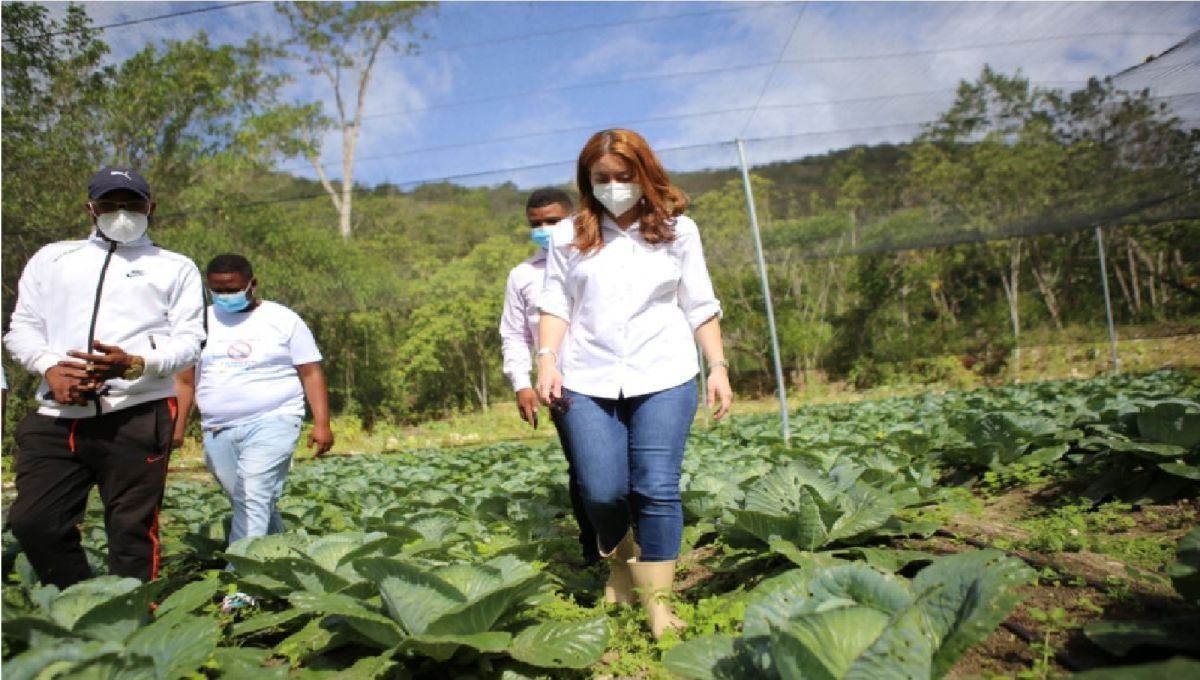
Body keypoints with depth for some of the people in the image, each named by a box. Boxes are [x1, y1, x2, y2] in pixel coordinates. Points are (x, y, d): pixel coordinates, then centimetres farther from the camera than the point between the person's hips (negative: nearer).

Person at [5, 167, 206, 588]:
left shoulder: (176, 267, 15)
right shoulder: (52, 258, 23)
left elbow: (189, 339, 4)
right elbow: (22, 328, 16)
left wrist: (134, 363, -16)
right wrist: (51, 367, -6)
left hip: (137, 415, -3)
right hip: (57, 415, 3)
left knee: (132, 529, -2)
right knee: (33, 522, 0)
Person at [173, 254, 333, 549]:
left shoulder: (283, 320, 1)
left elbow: (311, 373, -1)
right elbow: (185, 380, 13)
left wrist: (321, 424, -9)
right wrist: (177, 427, 5)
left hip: (272, 423, -4)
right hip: (218, 431, 4)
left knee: (254, 499, -17)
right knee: (252, 505, 8)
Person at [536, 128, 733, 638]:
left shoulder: (678, 230, 7)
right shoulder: (569, 236, 8)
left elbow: (700, 307, 8)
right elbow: (556, 304, 6)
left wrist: (718, 366, 2)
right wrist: (547, 359, -7)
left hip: (664, 378, 0)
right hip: (588, 382, 1)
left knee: (657, 489, -5)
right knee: (602, 491, -1)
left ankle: (656, 599, 11)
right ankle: (620, 566, 31)